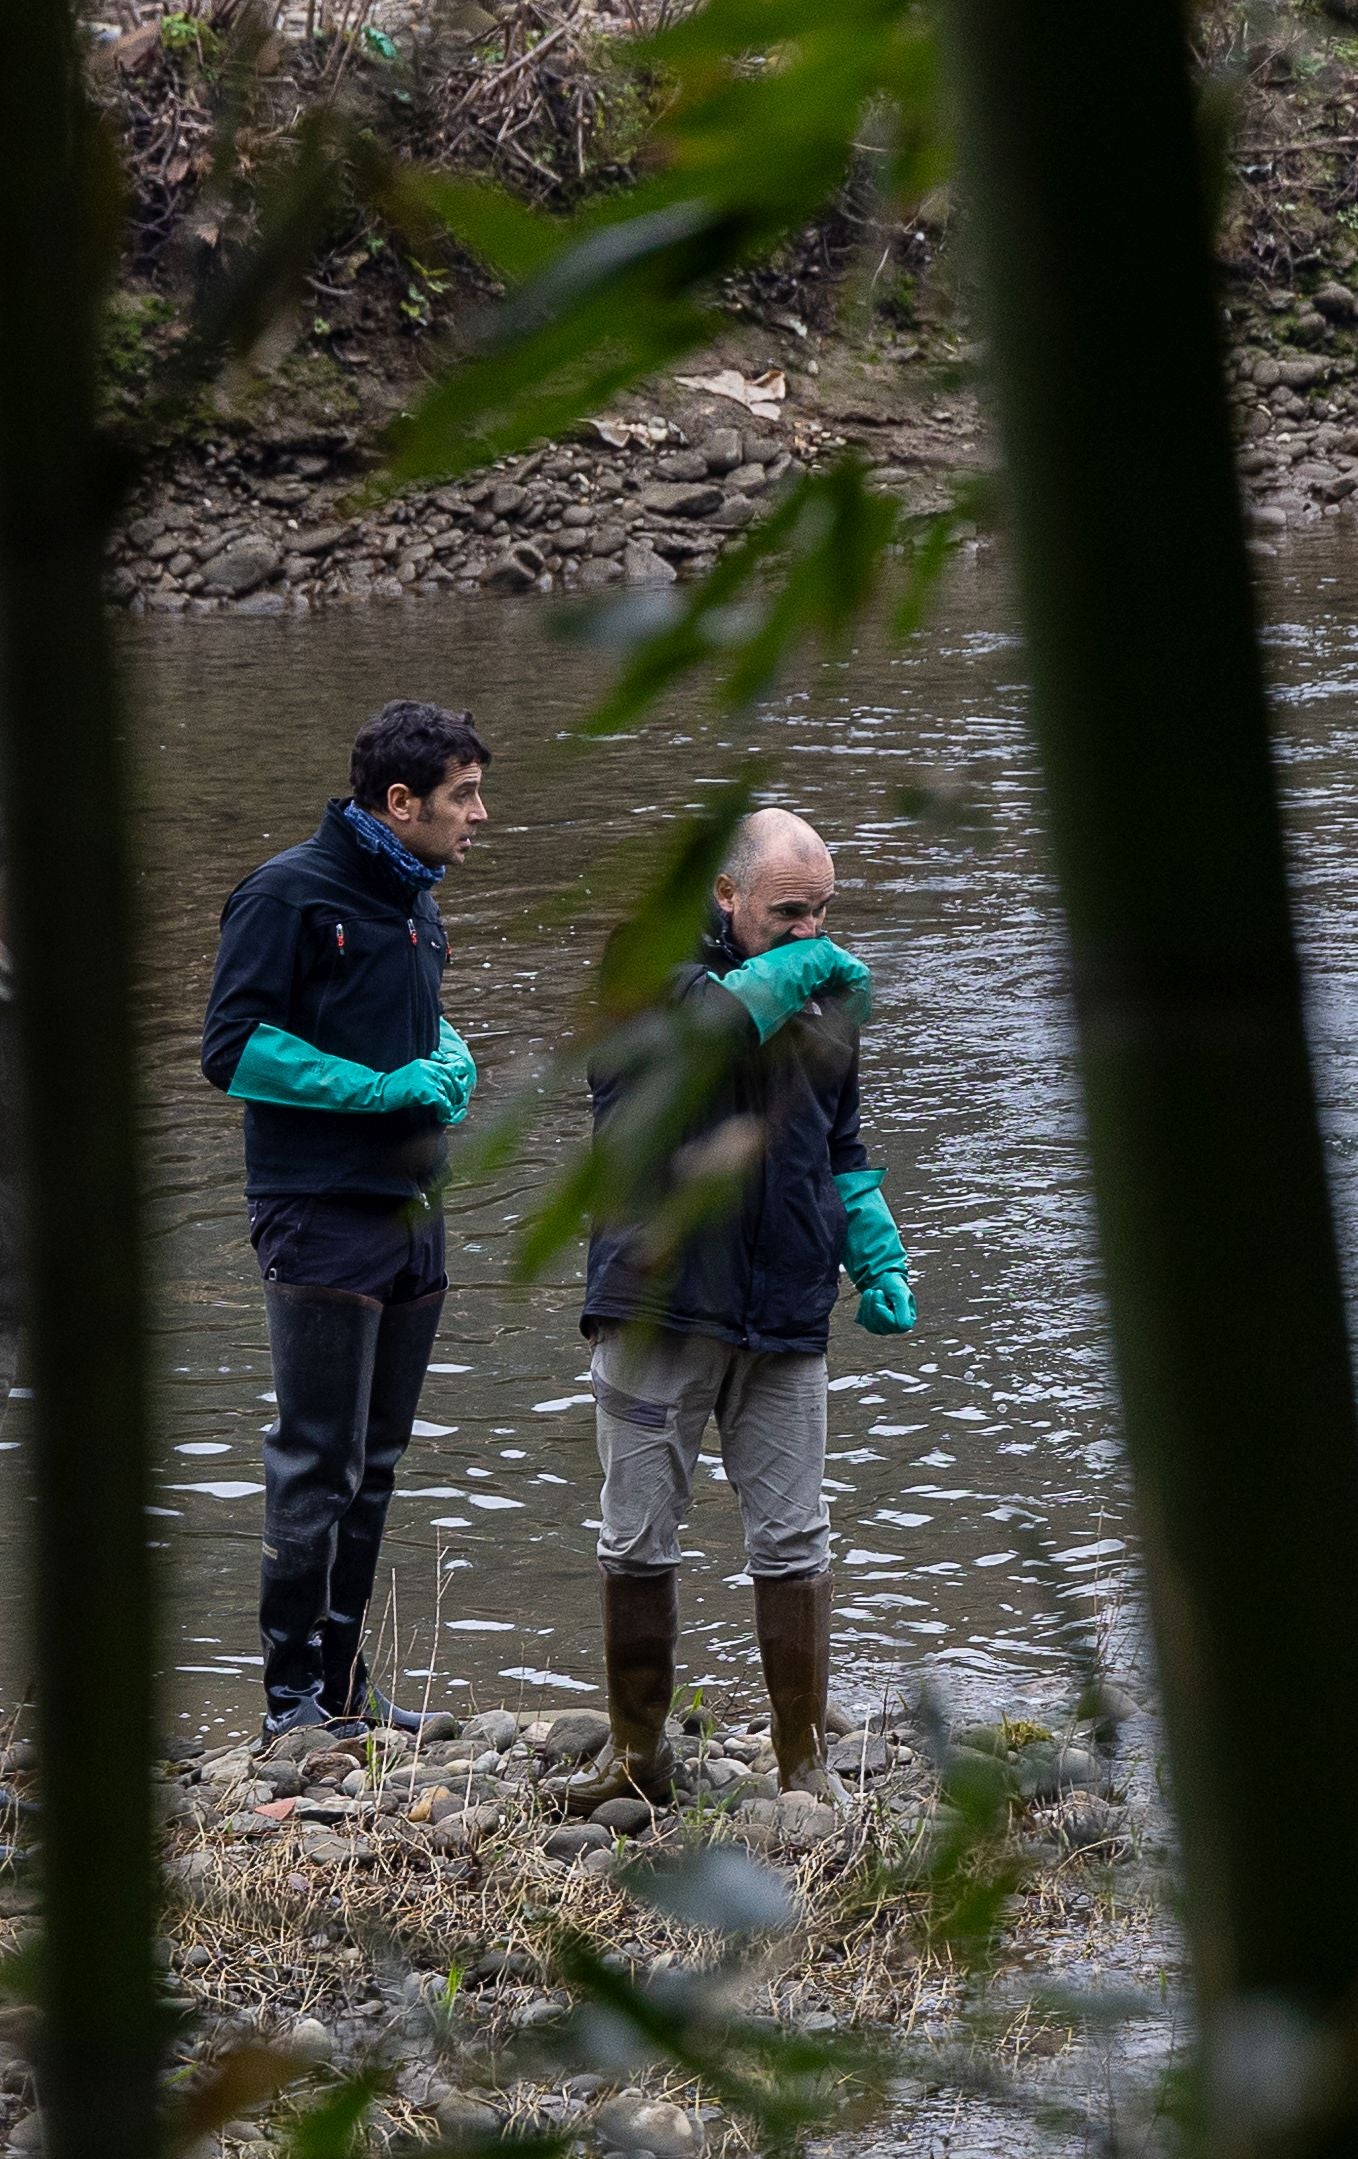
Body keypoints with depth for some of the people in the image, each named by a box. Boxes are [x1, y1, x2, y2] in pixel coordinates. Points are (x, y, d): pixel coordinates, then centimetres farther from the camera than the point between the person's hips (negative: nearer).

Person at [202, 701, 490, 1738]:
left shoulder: (416, 900, 15)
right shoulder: (290, 895, -11)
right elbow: (235, 1048, -15)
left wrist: (451, 1061, 6)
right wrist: (385, 1087, -18)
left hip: (411, 1213, 8)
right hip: (321, 1219, -8)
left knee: (375, 1460, 12)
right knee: (319, 1462, -8)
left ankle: (343, 1682, 20)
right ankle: (294, 1698, -2)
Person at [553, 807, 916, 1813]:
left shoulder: (826, 993, 14)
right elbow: (685, 1029, -27)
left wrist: (879, 1259, 13)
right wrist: (787, 973, -19)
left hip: (786, 1315, 3)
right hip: (658, 1303, -3)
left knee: (794, 1546, 2)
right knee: (639, 1542, 5)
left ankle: (806, 1765, 11)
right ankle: (637, 1752, 19)